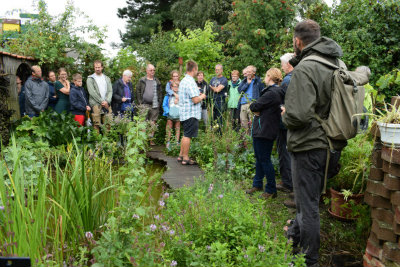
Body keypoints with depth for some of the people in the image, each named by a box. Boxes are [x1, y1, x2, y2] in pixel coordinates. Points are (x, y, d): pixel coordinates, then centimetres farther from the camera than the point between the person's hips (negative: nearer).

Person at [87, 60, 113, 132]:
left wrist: (107, 101, -7)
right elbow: (92, 92, -5)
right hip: (96, 104, -3)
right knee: (96, 125, -6)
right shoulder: (90, 79, 5)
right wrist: (102, 101, -10)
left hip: (106, 104, 3)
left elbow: (110, 91, 10)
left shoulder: (107, 78, 18)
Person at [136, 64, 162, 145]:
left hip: (155, 106, 2)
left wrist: (159, 103, 5)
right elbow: (138, 91, 5)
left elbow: (160, 93, 15)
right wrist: (140, 102, -4)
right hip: (144, 105, -2)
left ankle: (151, 139, 10)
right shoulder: (142, 80, 6)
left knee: (153, 122, 3)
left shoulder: (157, 81, 13)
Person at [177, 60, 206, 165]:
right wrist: (202, 97, -2)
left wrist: (199, 95, 19)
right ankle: (185, 159, 3)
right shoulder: (190, 82, -18)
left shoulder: (183, 81, 14)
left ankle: (181, 155, 24)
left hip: (184, 113, 10)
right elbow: (195, 100, -22)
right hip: (191, 113, -10)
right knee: (188, 136, -3)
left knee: (186, 135, 17)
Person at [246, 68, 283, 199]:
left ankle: (271, 190, 8)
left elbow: (254, 106, -19)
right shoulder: (273, 91, 14)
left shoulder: (271, 93, -19)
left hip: (265, 131, -10)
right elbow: (255, 107, 13)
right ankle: (257, 184, 30)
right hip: (259, 129, 10)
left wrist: (254, 107, 2)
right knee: (259, 158, 17)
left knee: (265, 159, -2)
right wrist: (257, 111, -7)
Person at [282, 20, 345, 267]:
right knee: (309, 198, 24)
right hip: (330, 144, 9)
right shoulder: (337, 64, 6)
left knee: (308, 205, 4)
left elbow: (299, 115, -29)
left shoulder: (305, 69, -20)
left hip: (309, 146, -9)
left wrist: (285, 114, -6)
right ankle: (294, 236, 44)